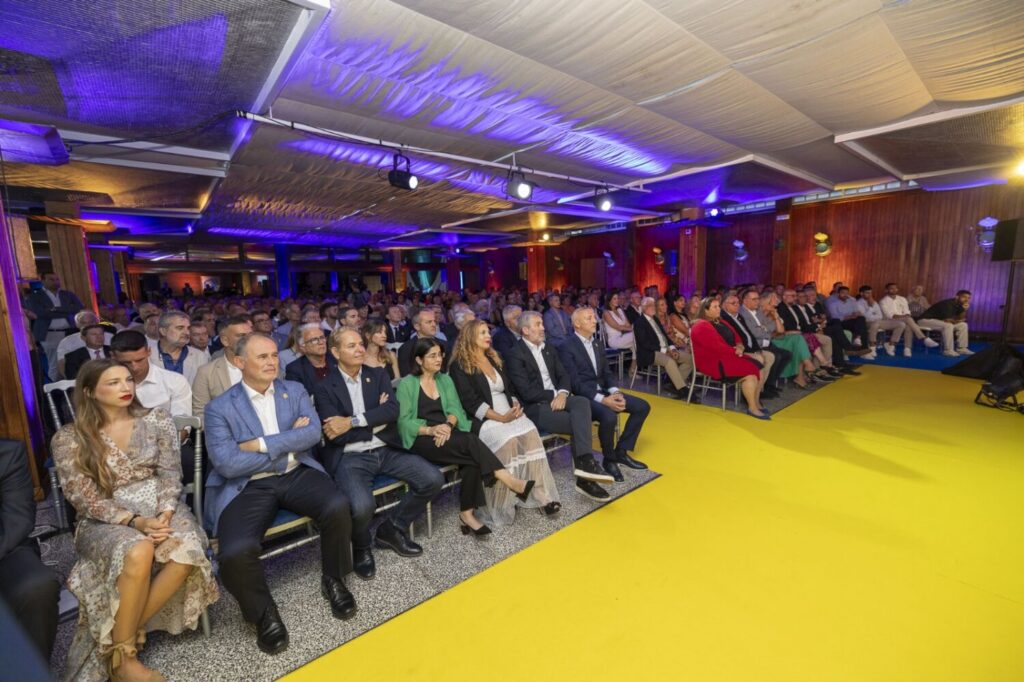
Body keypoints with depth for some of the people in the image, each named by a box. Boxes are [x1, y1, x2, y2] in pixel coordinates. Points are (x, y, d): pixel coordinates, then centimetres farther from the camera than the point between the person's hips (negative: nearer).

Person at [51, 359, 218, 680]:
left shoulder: (157, 419, 4)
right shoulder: (69, 438, -1)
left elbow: (170, 472, 1)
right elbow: (83, 497, -7)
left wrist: (165, 513, -16)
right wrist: (134, 520, -21)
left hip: (159, 507, 2)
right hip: (105, 519, -2)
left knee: (188, 552, -30)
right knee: (138, 552, -36)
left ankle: (124, 631, -9)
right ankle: (121, 653, -13)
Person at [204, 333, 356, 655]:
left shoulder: (295, 390, 8)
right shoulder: (219, 407, -1)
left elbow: (313, 432, -7)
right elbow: (226, 463, -12)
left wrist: (262, 444, -14)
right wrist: (288, 443, -9)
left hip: (298, 474, 2)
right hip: (248, 486, -1)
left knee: (338, 506, -26)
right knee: (235, 552, -27)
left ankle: (333, 580, 4)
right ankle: (264, 612, 6)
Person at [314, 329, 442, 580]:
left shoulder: (378, 375, 8)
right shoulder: (324, 387, -1)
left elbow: (392, 410, -9)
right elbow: (335, 435, -11)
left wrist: (352, 422, -18)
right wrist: (377, 421, -7)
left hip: (387, 450, 4)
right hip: (350, 457, -4)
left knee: (433, 479, -13)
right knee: (362, 506, -32)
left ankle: (391, 529, 12)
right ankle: (361, 547, 8)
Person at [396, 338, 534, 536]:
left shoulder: (445, 380, 16)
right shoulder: (406, 384, 1)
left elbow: (455, 409, 5)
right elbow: (403, 421, -7)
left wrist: (448, 425, -17)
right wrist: (430, 430, -23)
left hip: (446, 434, 5)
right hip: (421, 440, -4)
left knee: (472, 458, -29)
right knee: (471, 442, -30)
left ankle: (467, 513, -23)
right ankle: (510, 481, -26)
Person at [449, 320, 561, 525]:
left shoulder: (495, 359, 21)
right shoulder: (459, 365, -1)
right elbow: (470, 401, -11)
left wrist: (516, 406, -4)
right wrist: (500, 418, -19)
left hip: (510, 414, 6)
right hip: (483, 420, -5)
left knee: (530, 433, -25)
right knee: (508, 441, -33)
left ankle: (541, 495, -21)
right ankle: (502, 505, -20)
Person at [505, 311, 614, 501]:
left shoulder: (548, 349, 16)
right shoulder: (515, 355, -8)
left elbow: (563, 375, 10)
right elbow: (527, 392, -15)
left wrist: (562, 393, -11)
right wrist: (554, 395, -10)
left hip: (556, 398, 6)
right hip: (534, 407, -6)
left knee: (582, 402, -25)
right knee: (580, 422, -23)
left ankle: (584, 463, -28)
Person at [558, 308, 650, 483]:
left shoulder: (598, 343, 12)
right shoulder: (567, 347, -13)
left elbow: (607, 373, 13)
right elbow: (574, 383, -19)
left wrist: (615, 392, -7)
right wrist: (602, 400, -25)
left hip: (603, 391, 8)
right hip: (584, 396, -8)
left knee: (642, 407, -1)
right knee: (609, 416, -35)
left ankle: (621, 451, 9)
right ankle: (609, 459, -7)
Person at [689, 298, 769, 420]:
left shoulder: (721, 322, 16)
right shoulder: (701, 327, -14)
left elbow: (736, 336, 15)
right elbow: (716, 347, -23)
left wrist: (740, 347, -8)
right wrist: (735, 351, -16)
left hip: (727, 356, 9)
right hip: (713, 362, -9)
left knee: (757, 367, -6)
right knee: (749, 371, -20)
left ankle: (756, 402, 1)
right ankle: (752, 408, -11)